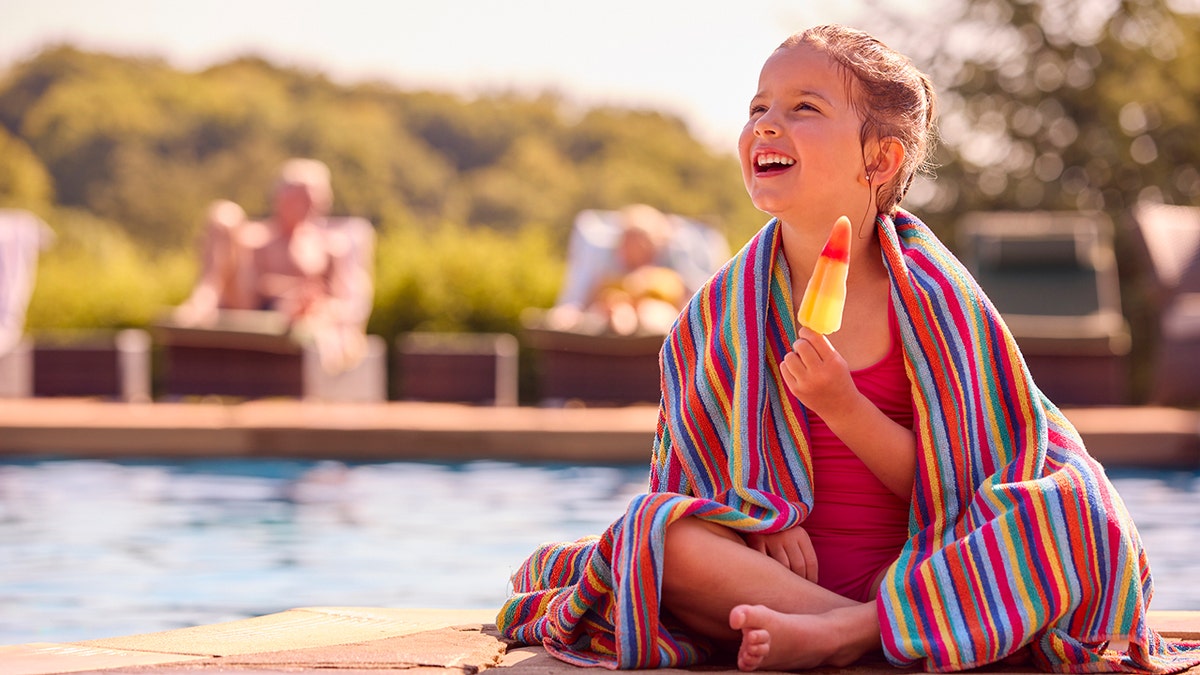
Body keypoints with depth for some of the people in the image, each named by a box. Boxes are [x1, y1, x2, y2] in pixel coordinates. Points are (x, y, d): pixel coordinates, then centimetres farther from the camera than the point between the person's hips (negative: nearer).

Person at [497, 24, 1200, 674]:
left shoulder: (932, 297, -5)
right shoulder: (723, 308, 1)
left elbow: (943, 484, -6)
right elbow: (700, 470, 6)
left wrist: (843, 406, -21)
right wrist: (762, 519, -16)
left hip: (919, 567, -1)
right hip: (782, 561, 1)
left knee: (1081, 508, -26)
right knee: (652, 532, -27)